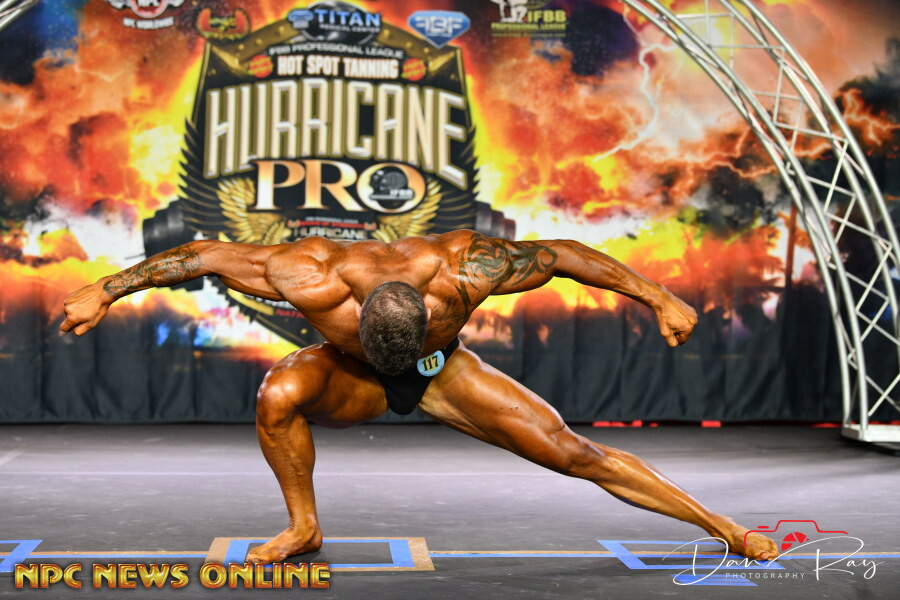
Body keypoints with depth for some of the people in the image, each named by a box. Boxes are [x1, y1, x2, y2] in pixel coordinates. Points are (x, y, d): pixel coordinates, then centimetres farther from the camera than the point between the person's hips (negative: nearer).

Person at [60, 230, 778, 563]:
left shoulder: (463, 271, -37)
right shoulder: (313, 280, -37)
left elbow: (562, 254, -23)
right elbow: (204, 255, -25)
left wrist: (659, 298, -18)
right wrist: (104, 291, -20)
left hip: (445, 376, 0)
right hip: (350, 377, 1)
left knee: (574, 452, -9)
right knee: (277, 396, -33)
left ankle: (724, 529, 4)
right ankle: (304, 529, -8)